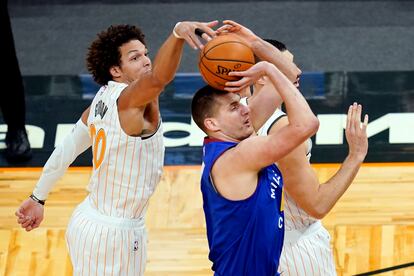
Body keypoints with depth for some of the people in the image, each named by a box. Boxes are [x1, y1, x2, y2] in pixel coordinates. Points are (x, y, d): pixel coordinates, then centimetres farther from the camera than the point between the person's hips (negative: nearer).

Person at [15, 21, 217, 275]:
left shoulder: (102, 100, 5)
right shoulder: (129, 98, -20)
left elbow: (66, 150, 13)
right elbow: (159, 77, -43)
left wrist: (38, 198, 23)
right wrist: (177, 33, -59)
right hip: (114, 235, -9)